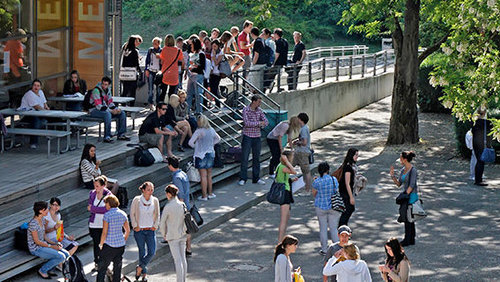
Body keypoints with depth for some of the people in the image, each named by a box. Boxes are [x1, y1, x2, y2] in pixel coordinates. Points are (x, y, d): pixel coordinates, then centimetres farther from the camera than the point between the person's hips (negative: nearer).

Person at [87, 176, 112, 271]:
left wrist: (93, 208, -13)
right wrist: (101, 210, -11)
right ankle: (96, 263, 18)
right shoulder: (92, 194, 5)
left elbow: (107, 208, -14)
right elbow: (89, 207, -1)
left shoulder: (108, 194, -5)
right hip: (94, 224, 3)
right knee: (96, 244, 7)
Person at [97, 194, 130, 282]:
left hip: (109, 245, -5)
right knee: (117, 268, 14)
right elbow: (128, 231, 9)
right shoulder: (123, 214, 2)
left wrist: (101, 245, -2)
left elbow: (104, 233, -15)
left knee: (102, 269, 4)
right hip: (121, 245, 5)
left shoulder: (107, 215, -14)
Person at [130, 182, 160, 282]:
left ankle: (139, 267, 13)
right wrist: (135, 226, -5)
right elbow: (132, 213, 1)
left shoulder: (155, 200, 2)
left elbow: (157, 214, 11)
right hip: (139, 230, -2)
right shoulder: (137, 200, -5)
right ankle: (144, 273, 18)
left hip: (150, 230, 2)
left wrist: (155, 226, 2)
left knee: (152, 252, -7)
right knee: (142, 252, 4)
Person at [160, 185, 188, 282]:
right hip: (182, 234, 5)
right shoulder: (183, 205, -2)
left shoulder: (168, 207, -18)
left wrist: (164, 235, 5)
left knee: (178, 260, -4)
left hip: (172, 236, -5)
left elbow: (162, 223, -10)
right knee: (183, 258, 13)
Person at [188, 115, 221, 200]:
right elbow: (218, 139, 19)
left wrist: (195, 146, -2)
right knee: (209, 175, 16)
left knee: (203, 176, -2)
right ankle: (210, 193, 23)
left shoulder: (199, 131, -17)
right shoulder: (211, 130, 2)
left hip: (201, 155, -6)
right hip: (211, 154, 6)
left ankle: (204, 196, 1)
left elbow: (190, 142, -21)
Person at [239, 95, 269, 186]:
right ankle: (242, 179, 3)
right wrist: (259, 123, -14)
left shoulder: (259, 110, 6)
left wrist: (261, 125, -14)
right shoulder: (246, 110, -9)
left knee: (256, 158, 9)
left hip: (257, 137, 5)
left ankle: (256, 178, 16)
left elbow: (266, 122, 7)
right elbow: (247, 123, -20)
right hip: (247, 137, -5)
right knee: (244, 158, -2)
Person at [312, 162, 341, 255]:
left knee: (323, 228, 9)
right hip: (333, 206, 1)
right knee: (334, 228, 9)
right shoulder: (334, 179, -8)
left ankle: (324, 249, 14)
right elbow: (337, 192, 3)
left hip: (321, 208, -1)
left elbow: (314, 194, 0)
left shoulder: (317, 182, -14)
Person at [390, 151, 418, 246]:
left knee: (407, 218, -4)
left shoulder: (413, 171, -16)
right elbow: (398, 184, 13)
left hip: (411, 196, -9)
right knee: (409, 218, 12)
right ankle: (411, 239, 19)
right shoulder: (403, 170, 10)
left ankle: (407, 240, 3)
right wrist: (392, 175, 1)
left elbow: (411, 186, -19)